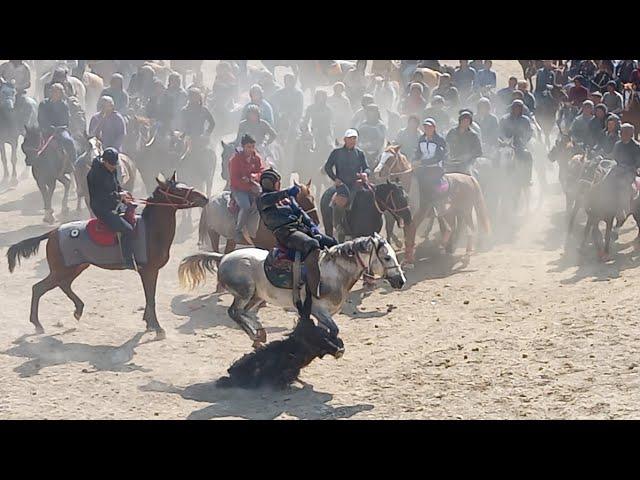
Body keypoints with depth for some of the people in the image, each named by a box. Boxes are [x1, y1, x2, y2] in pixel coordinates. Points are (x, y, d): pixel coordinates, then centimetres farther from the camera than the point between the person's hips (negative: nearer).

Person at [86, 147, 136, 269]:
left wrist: (124, 197, -1)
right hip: (101, 208, -10)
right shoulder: (95, 173, -20)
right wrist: (118, 195, -19)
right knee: (127, 229, -22)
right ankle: (129, 262, -17)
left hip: (114, 206, 10)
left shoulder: (112, 170, 7)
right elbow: (99, 195, -22)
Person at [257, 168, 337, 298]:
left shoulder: (288, 197, 33)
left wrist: (312, 225, 4)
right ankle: (315, 291, -41)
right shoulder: (262, 199, 14)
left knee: (331, 243, -5)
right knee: (312, 245, -35)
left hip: (302, 227, 8)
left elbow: (299, 211, 23)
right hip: (285, 232, -7)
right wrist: (287, 192, -23)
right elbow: (266, 200, -11)